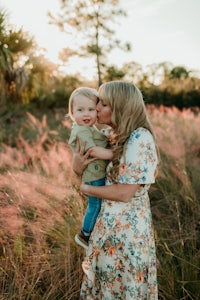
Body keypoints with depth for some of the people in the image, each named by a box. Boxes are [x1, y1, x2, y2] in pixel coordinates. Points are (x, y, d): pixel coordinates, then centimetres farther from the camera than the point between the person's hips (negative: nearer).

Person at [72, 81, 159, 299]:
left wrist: (86, 189, -10)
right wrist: (78, 167, -9)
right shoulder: (115, 136, 4)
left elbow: (125, 193, -23)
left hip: (127, 226, -8)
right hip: (111, 222, 8)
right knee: (107, 281, 23)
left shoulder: (140, 139, -21)